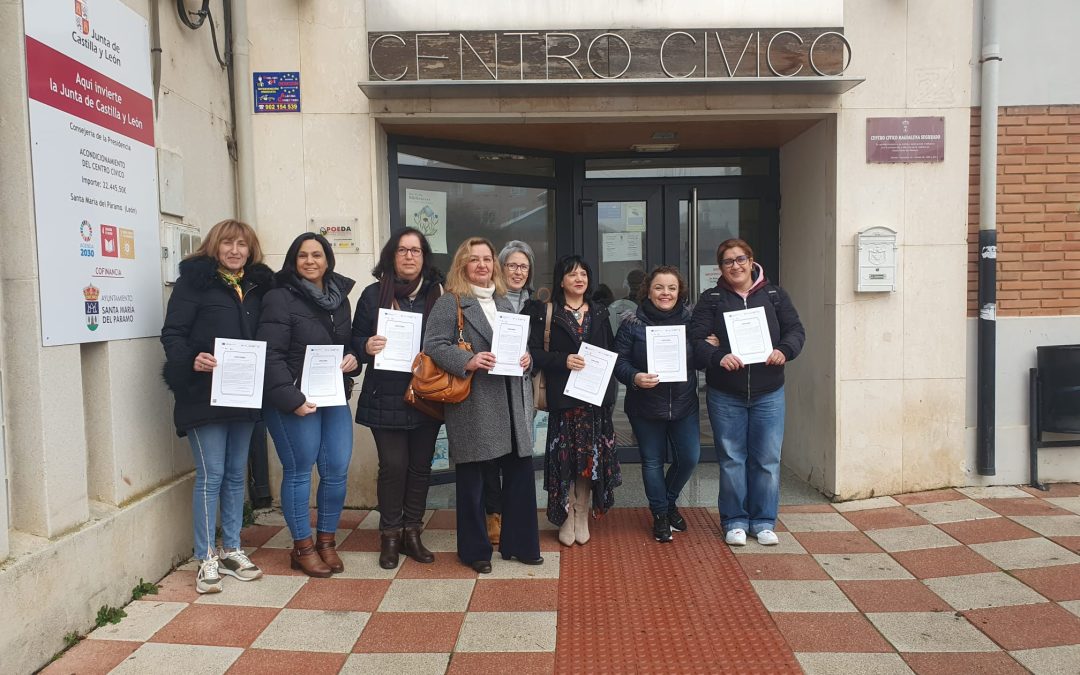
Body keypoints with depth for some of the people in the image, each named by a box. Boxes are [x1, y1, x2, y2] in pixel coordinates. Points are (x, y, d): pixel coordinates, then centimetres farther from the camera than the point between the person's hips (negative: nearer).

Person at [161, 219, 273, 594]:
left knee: (236, 474, 12)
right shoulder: (195, 280, -3)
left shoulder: (257, 286, 12)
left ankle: (231, 549, 24)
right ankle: (206, 558, 10)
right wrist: (190, 361, -27)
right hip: (204, 393, -5)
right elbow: (172, 332, -9)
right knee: (211, 475, -2)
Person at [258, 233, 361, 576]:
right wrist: (291, 400, -21)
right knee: (299, 472, 3)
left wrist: (353, 358, 0)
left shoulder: (340, 297, 11)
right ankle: (302, 548, 18)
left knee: (337, 471, 5)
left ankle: (326, 541, 22)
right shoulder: (280, 299, -9)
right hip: (295, 402, -6)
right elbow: (271, 355, -15)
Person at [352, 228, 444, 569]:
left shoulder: (438, 295, 6)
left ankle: (412, 533, 23)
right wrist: (367, 347, -16)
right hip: (386, 397, -2)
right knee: (393, 465, -4)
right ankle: (390, 535, 13)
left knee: (421, 465, 8)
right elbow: (356, 339, 5)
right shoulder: (374, 294, 2)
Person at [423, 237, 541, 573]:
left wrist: (526, 357, 3)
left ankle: (519, 543, 23)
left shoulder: (504, 301, 18)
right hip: (473, 403, -6)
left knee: (520, 470, 8)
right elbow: (433, 345, -12)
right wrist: (468, 361, -24)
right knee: (472, 476, 5)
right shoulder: (450, 302, -3)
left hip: (511, 402, 6)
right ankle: (475, 549, 18)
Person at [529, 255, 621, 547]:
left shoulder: (599, 313, 14)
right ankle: (566, 518, 11)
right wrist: (563, 360, -18)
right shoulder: (546, 313, 1)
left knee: (591, 457, 4)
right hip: (563, 395, -3)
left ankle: (582, 517, 16)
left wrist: (610, 385, 3)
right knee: (564, 457, -2)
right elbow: (534, 352, -5)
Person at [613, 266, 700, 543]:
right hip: (645, 407, -2)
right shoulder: (633, 323, -7)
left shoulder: (690, 320, 1)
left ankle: (669, 501, 32)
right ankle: (660, 514, 29)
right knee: (652, 460, 9)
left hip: (683, 404, 2)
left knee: (690, 457, 3)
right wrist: (635, 378, -25)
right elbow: (619, 361, -8)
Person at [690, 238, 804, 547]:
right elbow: (696, 339, -7)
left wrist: (784, 351, -16)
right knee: (731, 459, 6)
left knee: (768, 460, 6)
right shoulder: (711, 299, 1)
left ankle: (763, 521, 21)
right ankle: (735, 522, 20)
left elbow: (796, 329, 5)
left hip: (768, 393, 1)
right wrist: (718, 358, -25)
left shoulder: (774, 295, 7)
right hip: (725, 396, -1)